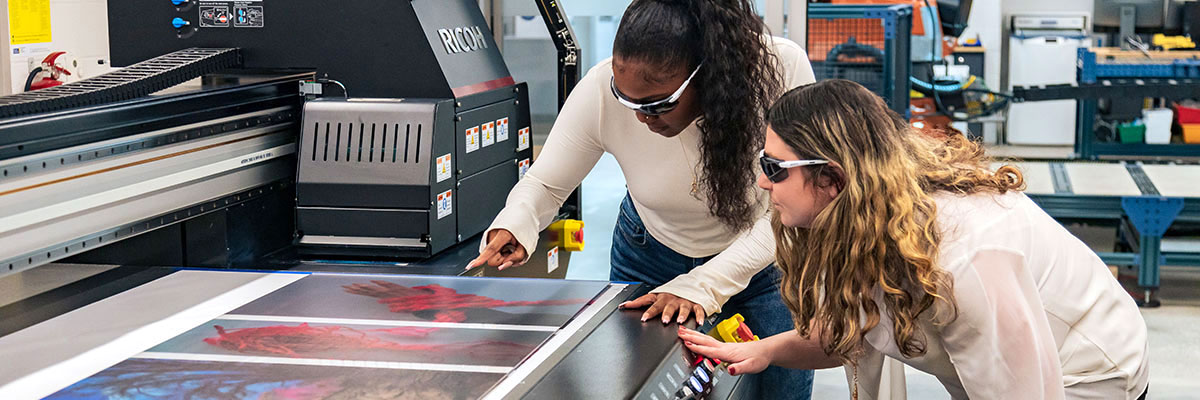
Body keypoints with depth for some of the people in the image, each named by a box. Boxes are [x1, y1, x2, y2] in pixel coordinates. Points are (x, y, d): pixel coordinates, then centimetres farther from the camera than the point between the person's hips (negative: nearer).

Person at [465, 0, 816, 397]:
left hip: (759, 261, -1)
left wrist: (700, 287, -37)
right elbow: (545, 183, -14)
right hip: (650, 258, 1)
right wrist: (514, 226, -37)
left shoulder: (781, 69, -33)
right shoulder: (602, 90, -29)